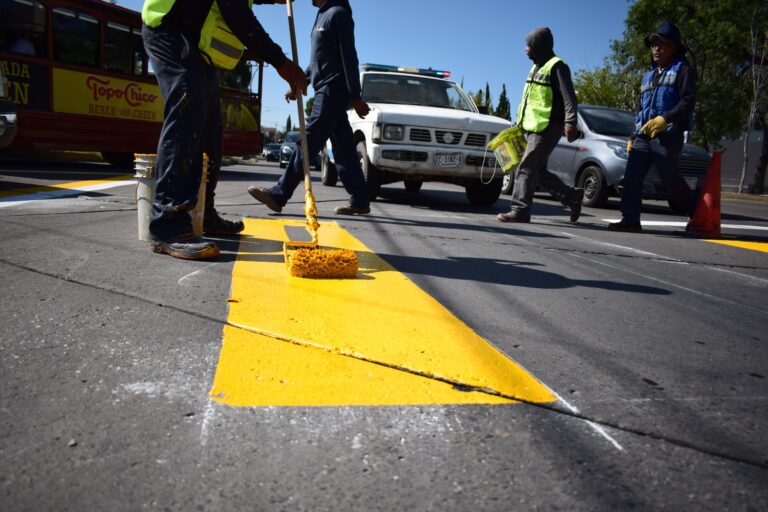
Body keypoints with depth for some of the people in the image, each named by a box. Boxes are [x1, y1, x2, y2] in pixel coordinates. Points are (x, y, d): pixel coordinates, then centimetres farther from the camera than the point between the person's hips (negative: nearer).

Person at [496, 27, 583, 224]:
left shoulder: (556, 66, -9)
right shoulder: (537, 67, 20)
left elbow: (569, 97, -17)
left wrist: (570, 122, -28)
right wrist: (522, 123, 27)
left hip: (548, 128, -10)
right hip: (534, 127, 10)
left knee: (527, 167, -12)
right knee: (538, 171, 11)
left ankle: (520, 210, -10)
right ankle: (573, 197, 22)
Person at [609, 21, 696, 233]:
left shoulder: (682, 70, 3)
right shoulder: (650, 76, 25)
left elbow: (688, 101, -10)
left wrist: (664, 119, -23)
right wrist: (634, 137, 22)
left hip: (668, 135, -7)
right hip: (644, 135, 7)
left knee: (670, 178, -6)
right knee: (631, 176, -7)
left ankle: (698, 214, 14)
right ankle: (630, 219, -8)